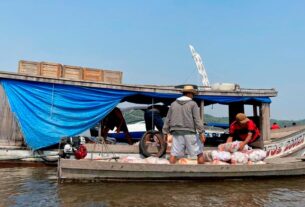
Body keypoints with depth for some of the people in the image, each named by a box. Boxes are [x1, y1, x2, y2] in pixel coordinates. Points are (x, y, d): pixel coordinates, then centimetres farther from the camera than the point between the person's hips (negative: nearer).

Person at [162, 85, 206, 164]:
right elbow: (197, 119, -9)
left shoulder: (173, 104, 12)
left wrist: (165, 132, 17)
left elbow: (167, 119, 12)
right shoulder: (193, 104, 0)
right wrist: (201, 132, -10)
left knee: (174, 154, 6)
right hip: (189, 132, -3)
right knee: (199, 153, 7)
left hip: (177, 132, 4)